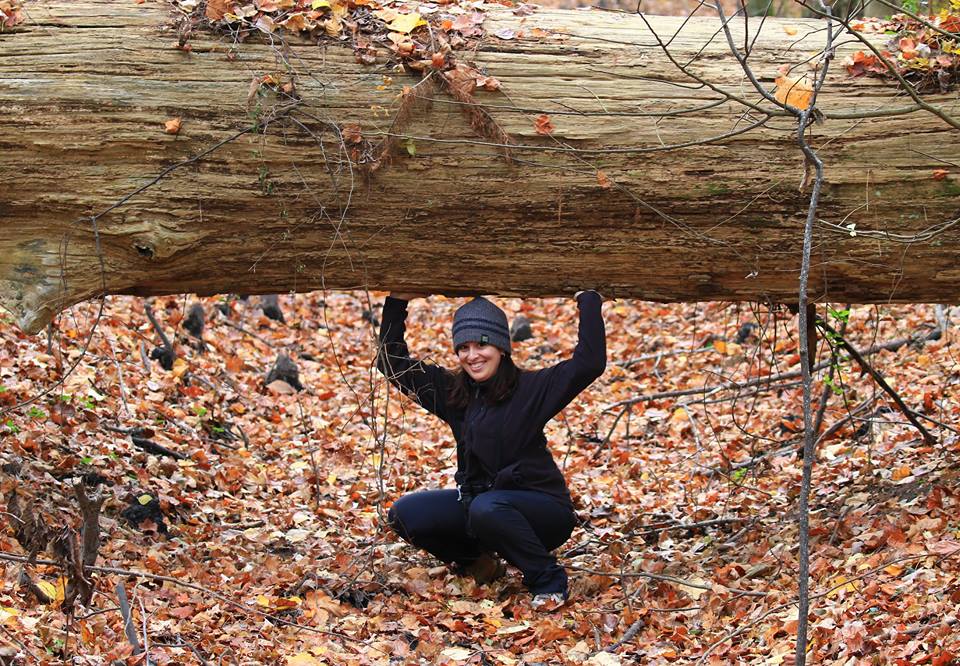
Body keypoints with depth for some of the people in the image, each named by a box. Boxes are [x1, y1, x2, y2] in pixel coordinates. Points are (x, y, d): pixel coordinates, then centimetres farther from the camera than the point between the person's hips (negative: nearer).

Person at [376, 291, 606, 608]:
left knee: (486, 508, -38)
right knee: (404, 514, -10)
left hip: (541, 507, -6)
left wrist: (588, 300, -23)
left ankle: (549, 581, -17)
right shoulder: (452, 391, 3)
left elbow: (589, 363, -25)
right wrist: (397, 305, 0)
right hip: (476, 497, 6)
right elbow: (394, 364, 8)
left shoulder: (530, 388, -13)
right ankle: (476, 560, 12)